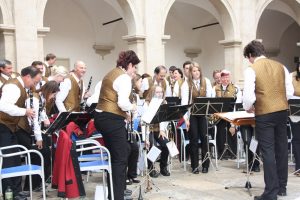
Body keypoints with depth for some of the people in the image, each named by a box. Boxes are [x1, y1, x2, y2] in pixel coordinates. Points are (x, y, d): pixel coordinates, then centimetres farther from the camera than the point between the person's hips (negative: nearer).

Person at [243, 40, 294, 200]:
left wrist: (248, 108, 4)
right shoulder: (280, 66, 8)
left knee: (268, 152, -1)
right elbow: (290, 92, 8)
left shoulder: (251, 70, -8)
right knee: (281, 149, 14)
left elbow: (249, 96, -15)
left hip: (264, 114, -6)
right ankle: (282, 187, 26)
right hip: (282, 111, 6)